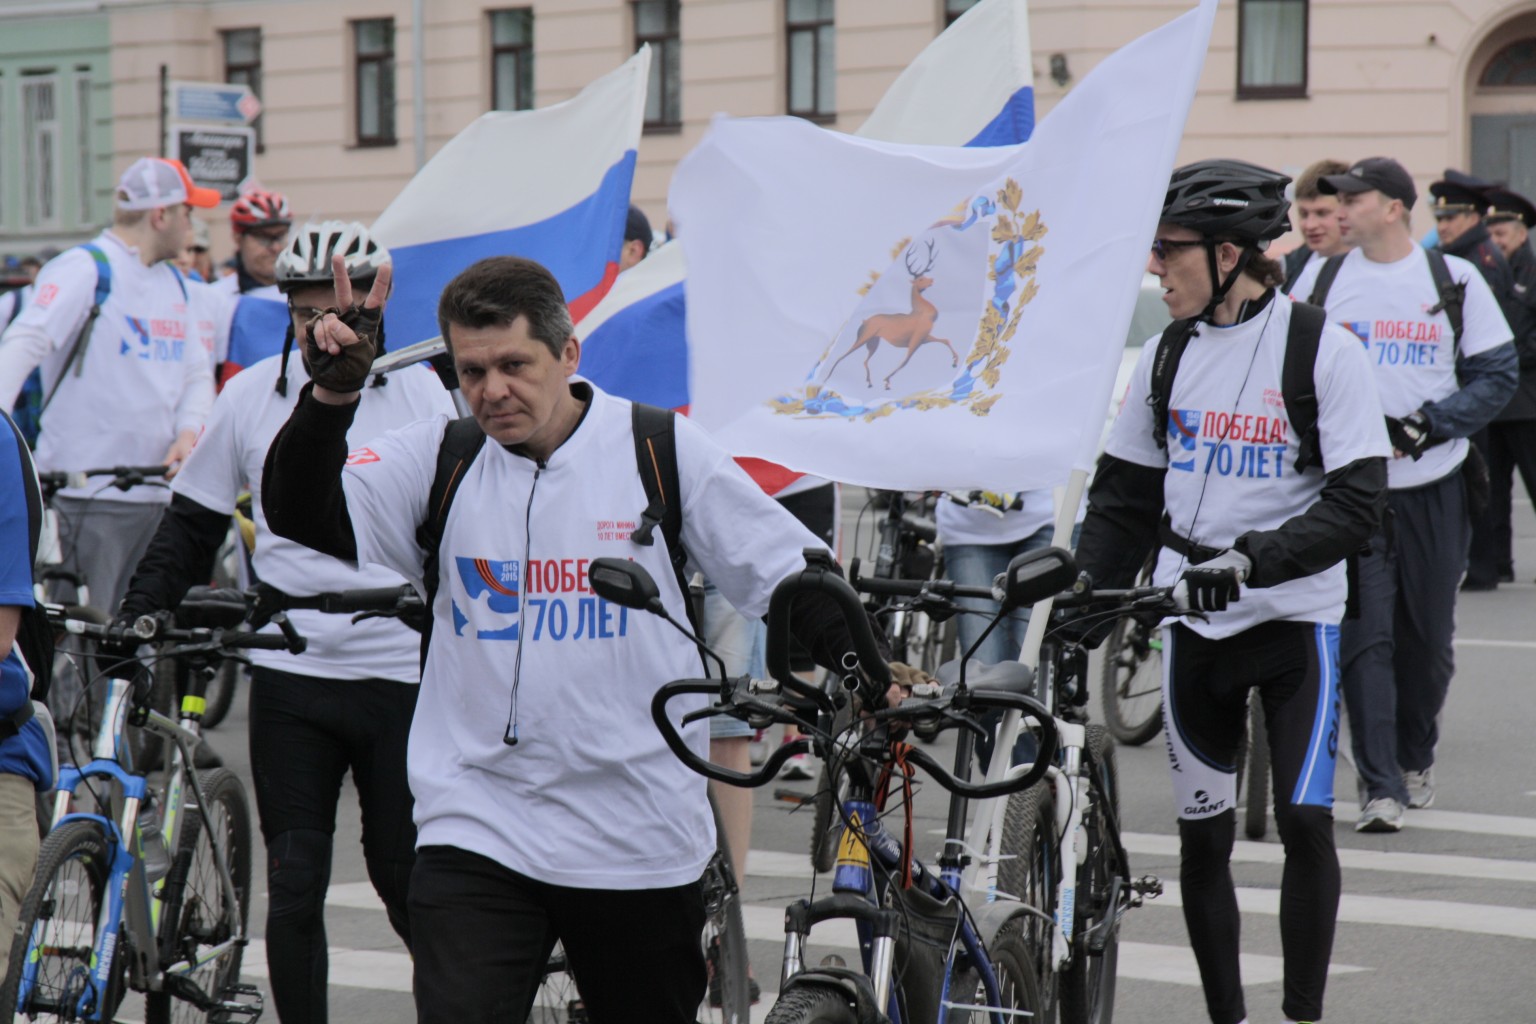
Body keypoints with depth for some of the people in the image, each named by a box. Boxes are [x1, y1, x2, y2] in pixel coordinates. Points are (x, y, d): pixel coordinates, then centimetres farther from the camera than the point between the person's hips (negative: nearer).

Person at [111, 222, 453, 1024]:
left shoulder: (421, 393, 0)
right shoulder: (251, 397, 4)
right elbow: (189, 527, 12)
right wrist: (135, 615, 3)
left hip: (400, 669, -1)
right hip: (289, 672, 1)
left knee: (402, 876, 6)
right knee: (294, 884, 0)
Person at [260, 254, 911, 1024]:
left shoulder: (663, 452, -2)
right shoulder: (435, 461, 0)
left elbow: (789, 573, 2)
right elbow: (306, 520, -11)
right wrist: (332, 395, -25)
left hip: (643, 841, 0)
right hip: (475, 831, 0)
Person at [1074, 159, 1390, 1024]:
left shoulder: (1324, 350, -9)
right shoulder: (1168, 355, 6)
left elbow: (1356, 504, -15)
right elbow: (1124, 496, 11)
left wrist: (1253, 557, -27)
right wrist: (1084, 610, 2)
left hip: (1295, 619, -4)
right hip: (1194, 625, 4)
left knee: (1305, 820, -10)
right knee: (1203, 835, 5)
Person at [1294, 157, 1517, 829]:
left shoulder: (1455, 280, 2)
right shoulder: (1319, 280, 6)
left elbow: (1497, 375, 1)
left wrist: (1427, 425, -11)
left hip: (1433, 488, 0)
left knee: (1428, 637, 9)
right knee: (1363, 638, -8)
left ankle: (1416, 756, 31)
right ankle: (1379, 785, -5)